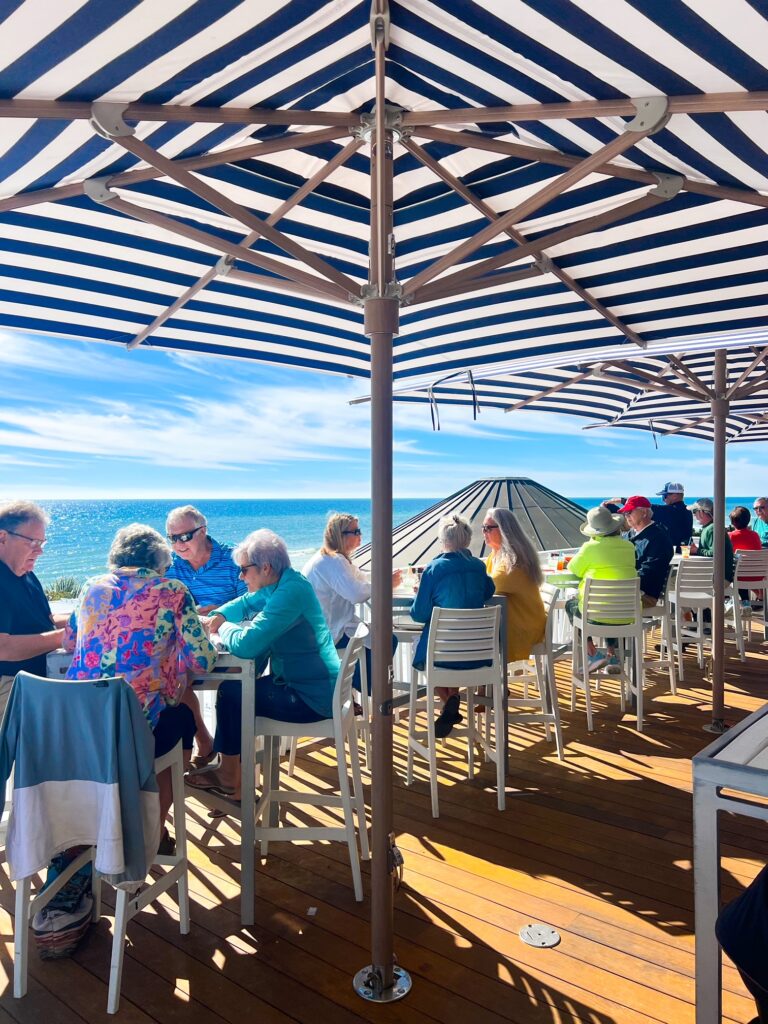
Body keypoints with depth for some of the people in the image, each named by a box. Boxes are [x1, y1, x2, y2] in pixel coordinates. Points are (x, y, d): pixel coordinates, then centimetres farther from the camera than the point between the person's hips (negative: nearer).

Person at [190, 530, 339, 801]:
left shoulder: (291, 592, -26)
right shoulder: (281, 585, 5)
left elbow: (245, 644, -31)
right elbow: (244, 604, 23)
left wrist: (224, 628, -10)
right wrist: (218, 616, 3)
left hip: (310, 698, -9)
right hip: (302, 684, 9)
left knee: (231, 693, -2)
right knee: (231, 686, 14)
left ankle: (229, 778, 17)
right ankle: (228, 765, 22)